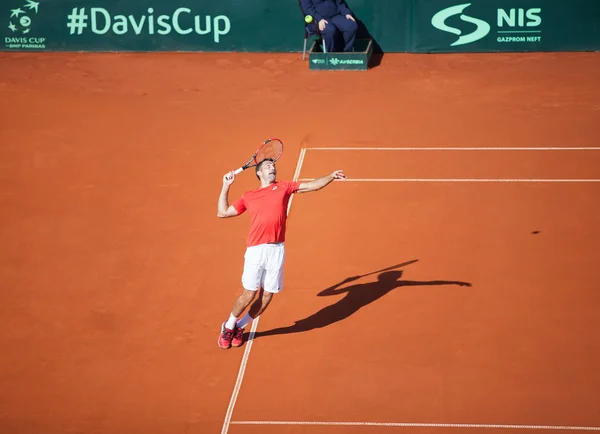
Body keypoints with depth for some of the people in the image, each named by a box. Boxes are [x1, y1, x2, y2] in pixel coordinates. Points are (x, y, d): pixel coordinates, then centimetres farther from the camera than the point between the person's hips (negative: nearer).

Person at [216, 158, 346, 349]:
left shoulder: (284, 187, 16)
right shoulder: (248, 196, 15)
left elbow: (312, 185, 13)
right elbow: (222, 213, 18)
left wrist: (331, 176, -1)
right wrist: (226, 186, 16)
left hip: (277, 250, 2)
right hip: (255, 249, -2)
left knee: (267, 296, 4)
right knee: (249, 294, -5)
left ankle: (240, 326, 24)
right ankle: (228, 326, 18)